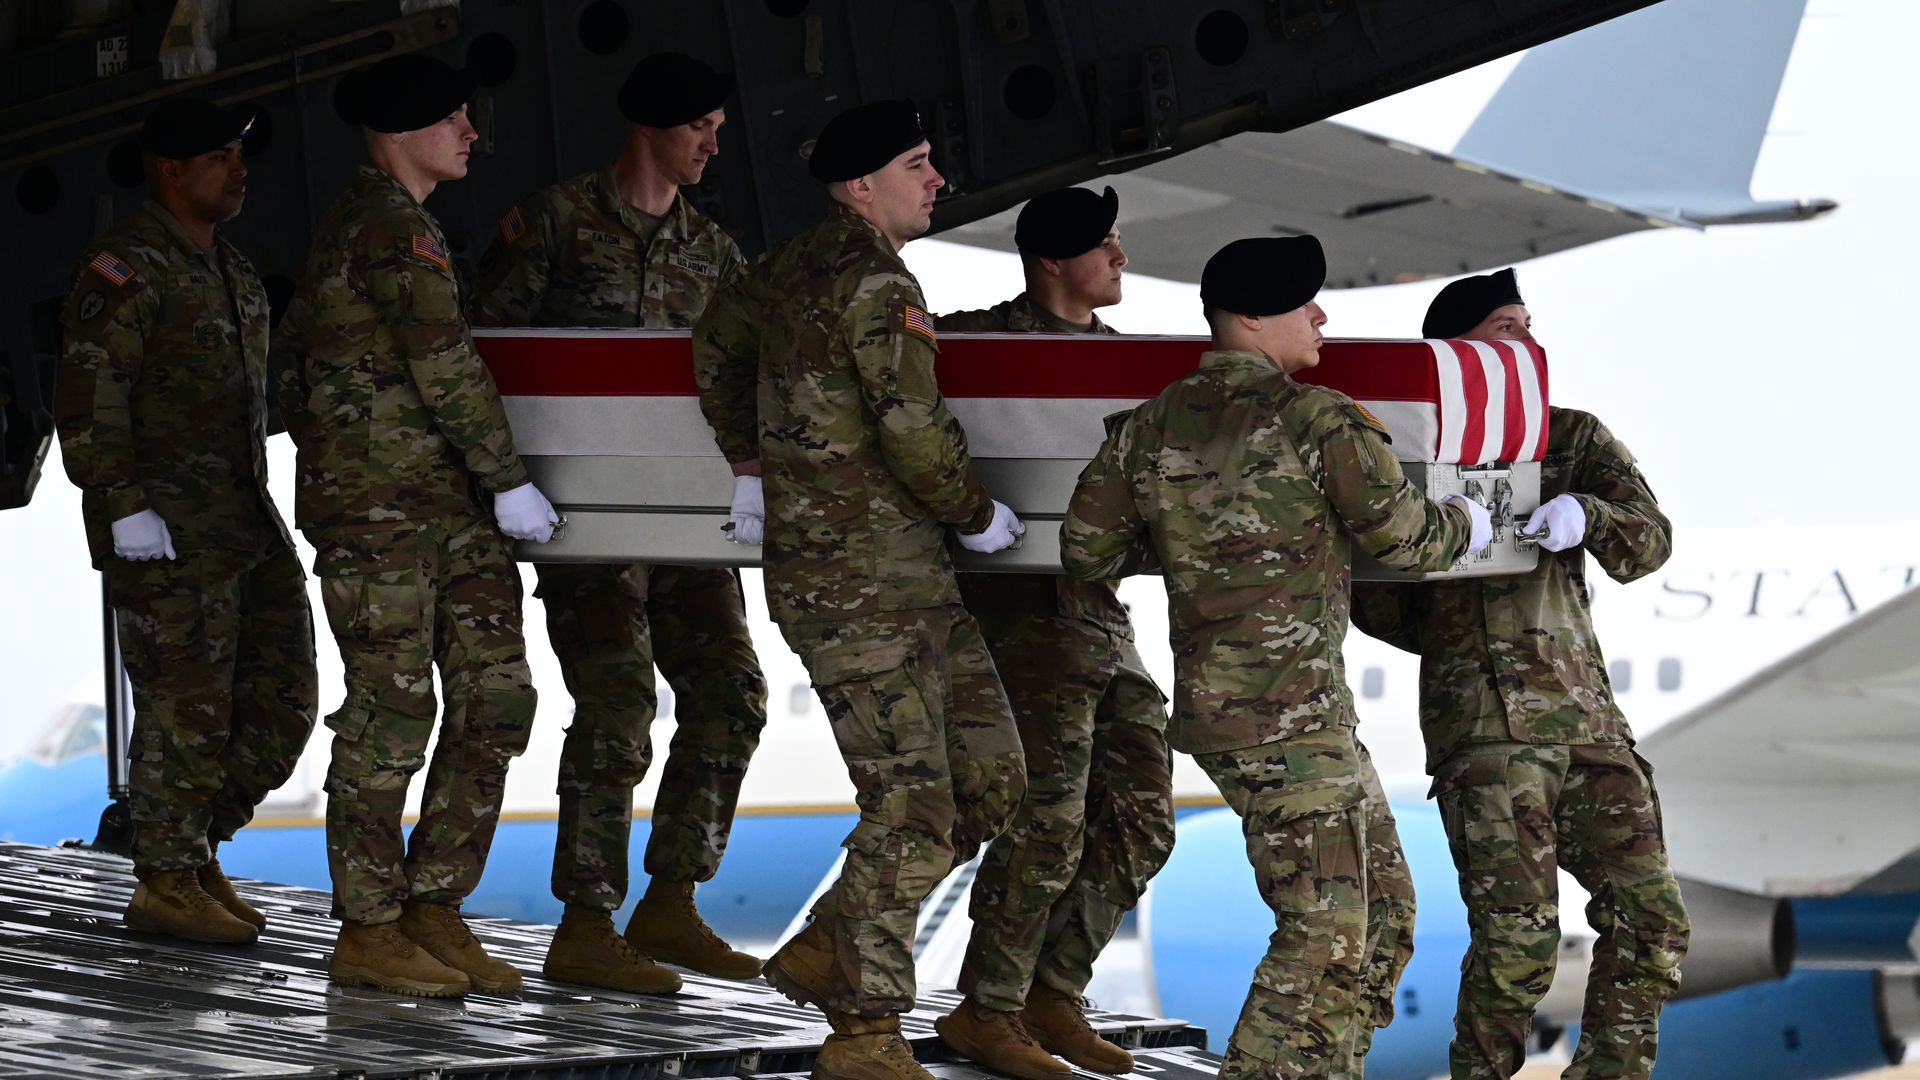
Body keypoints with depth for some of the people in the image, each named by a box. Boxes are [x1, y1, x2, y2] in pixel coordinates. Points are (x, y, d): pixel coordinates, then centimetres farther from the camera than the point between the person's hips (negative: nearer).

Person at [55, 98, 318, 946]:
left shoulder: (229, 271, 19)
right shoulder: (127, 265, -10)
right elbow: (90, 397, -17)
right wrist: (126, 508, -23)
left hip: (241, 518, 9)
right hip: (165, 524, -9)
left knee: (280, 695, 6)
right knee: (188, 705, -7)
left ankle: (197, 850, 17)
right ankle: (166, 883, 3)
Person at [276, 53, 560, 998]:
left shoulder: (349, 223, 20)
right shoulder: (392, 227, -12)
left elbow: (291, 357, 27)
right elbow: (445, 366, -17)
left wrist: (318, 452, 30)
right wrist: (510, 480, -13)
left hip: (446, 505, 10)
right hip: (378, 506, -10)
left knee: (495, 697, 5)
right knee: (391, 712, -6)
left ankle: (431, 912, 9)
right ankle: (367, 931, 1)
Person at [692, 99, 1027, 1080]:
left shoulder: (796, 267, 14)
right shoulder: (876, 284, -15)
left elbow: (717, 338, 31)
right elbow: (915, 431, -21)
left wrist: (748, 454, 41)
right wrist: (977, 513, -3)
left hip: (911, 583, 10)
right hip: (857, 587, -10)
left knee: (990, 781, 9)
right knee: (911, 806, -9)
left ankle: (825, 950, 17)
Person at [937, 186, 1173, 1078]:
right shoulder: (987, 341, -7)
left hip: (1102, 609, 8)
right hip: (1026, 610, -8)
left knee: (1140, 822, 7)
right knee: (1048, 821, -11)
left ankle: (1051, 996, 17)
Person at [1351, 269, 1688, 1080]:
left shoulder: (1575, 440, 13)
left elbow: (1649, 541, -3)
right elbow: (1377, 604, 5)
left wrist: (1587, 517, -22)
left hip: (1588, 716, 5)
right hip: (1486, 726, -5)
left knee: (1651, 922, 1)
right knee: (1517, 935, -14)